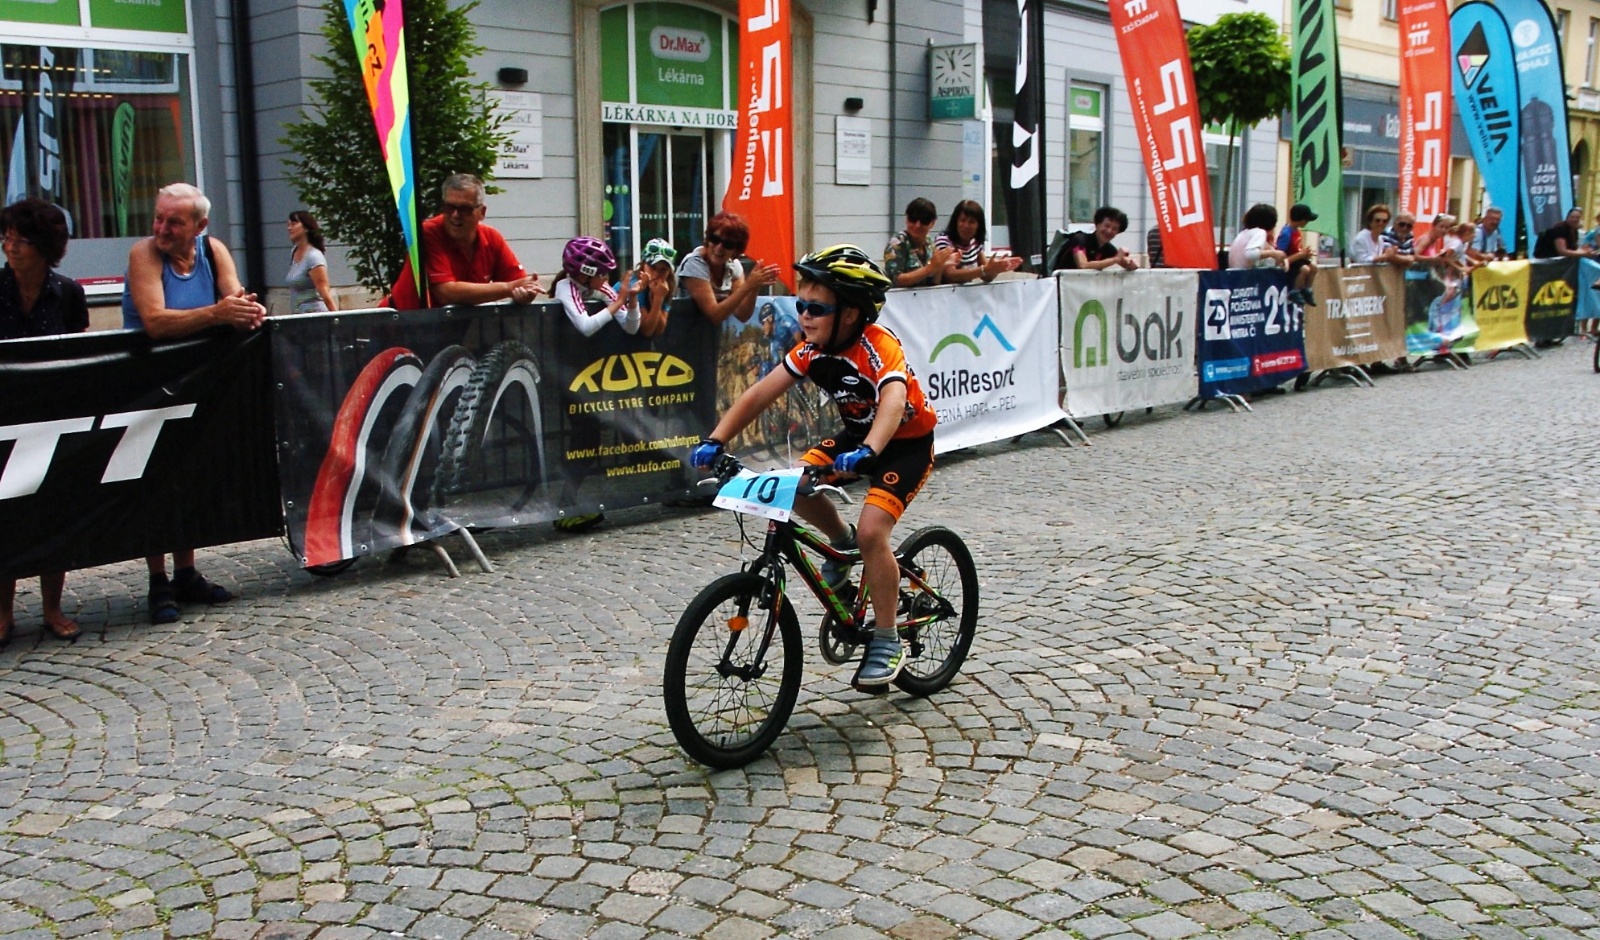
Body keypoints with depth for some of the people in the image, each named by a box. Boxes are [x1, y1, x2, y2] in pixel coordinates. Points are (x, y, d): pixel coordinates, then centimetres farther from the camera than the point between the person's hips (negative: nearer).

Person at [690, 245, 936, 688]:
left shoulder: (879, 348, -30)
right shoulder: (814, 348, -11)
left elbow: (893, 401, -49)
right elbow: (761, 393, -15)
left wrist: (866, 452, -66)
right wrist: (715, 441, -26)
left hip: (908, 443, -7)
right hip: (857, 434, 7)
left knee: (872, 529, -24)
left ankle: (886, 642, -8)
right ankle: (843, 544, 13)